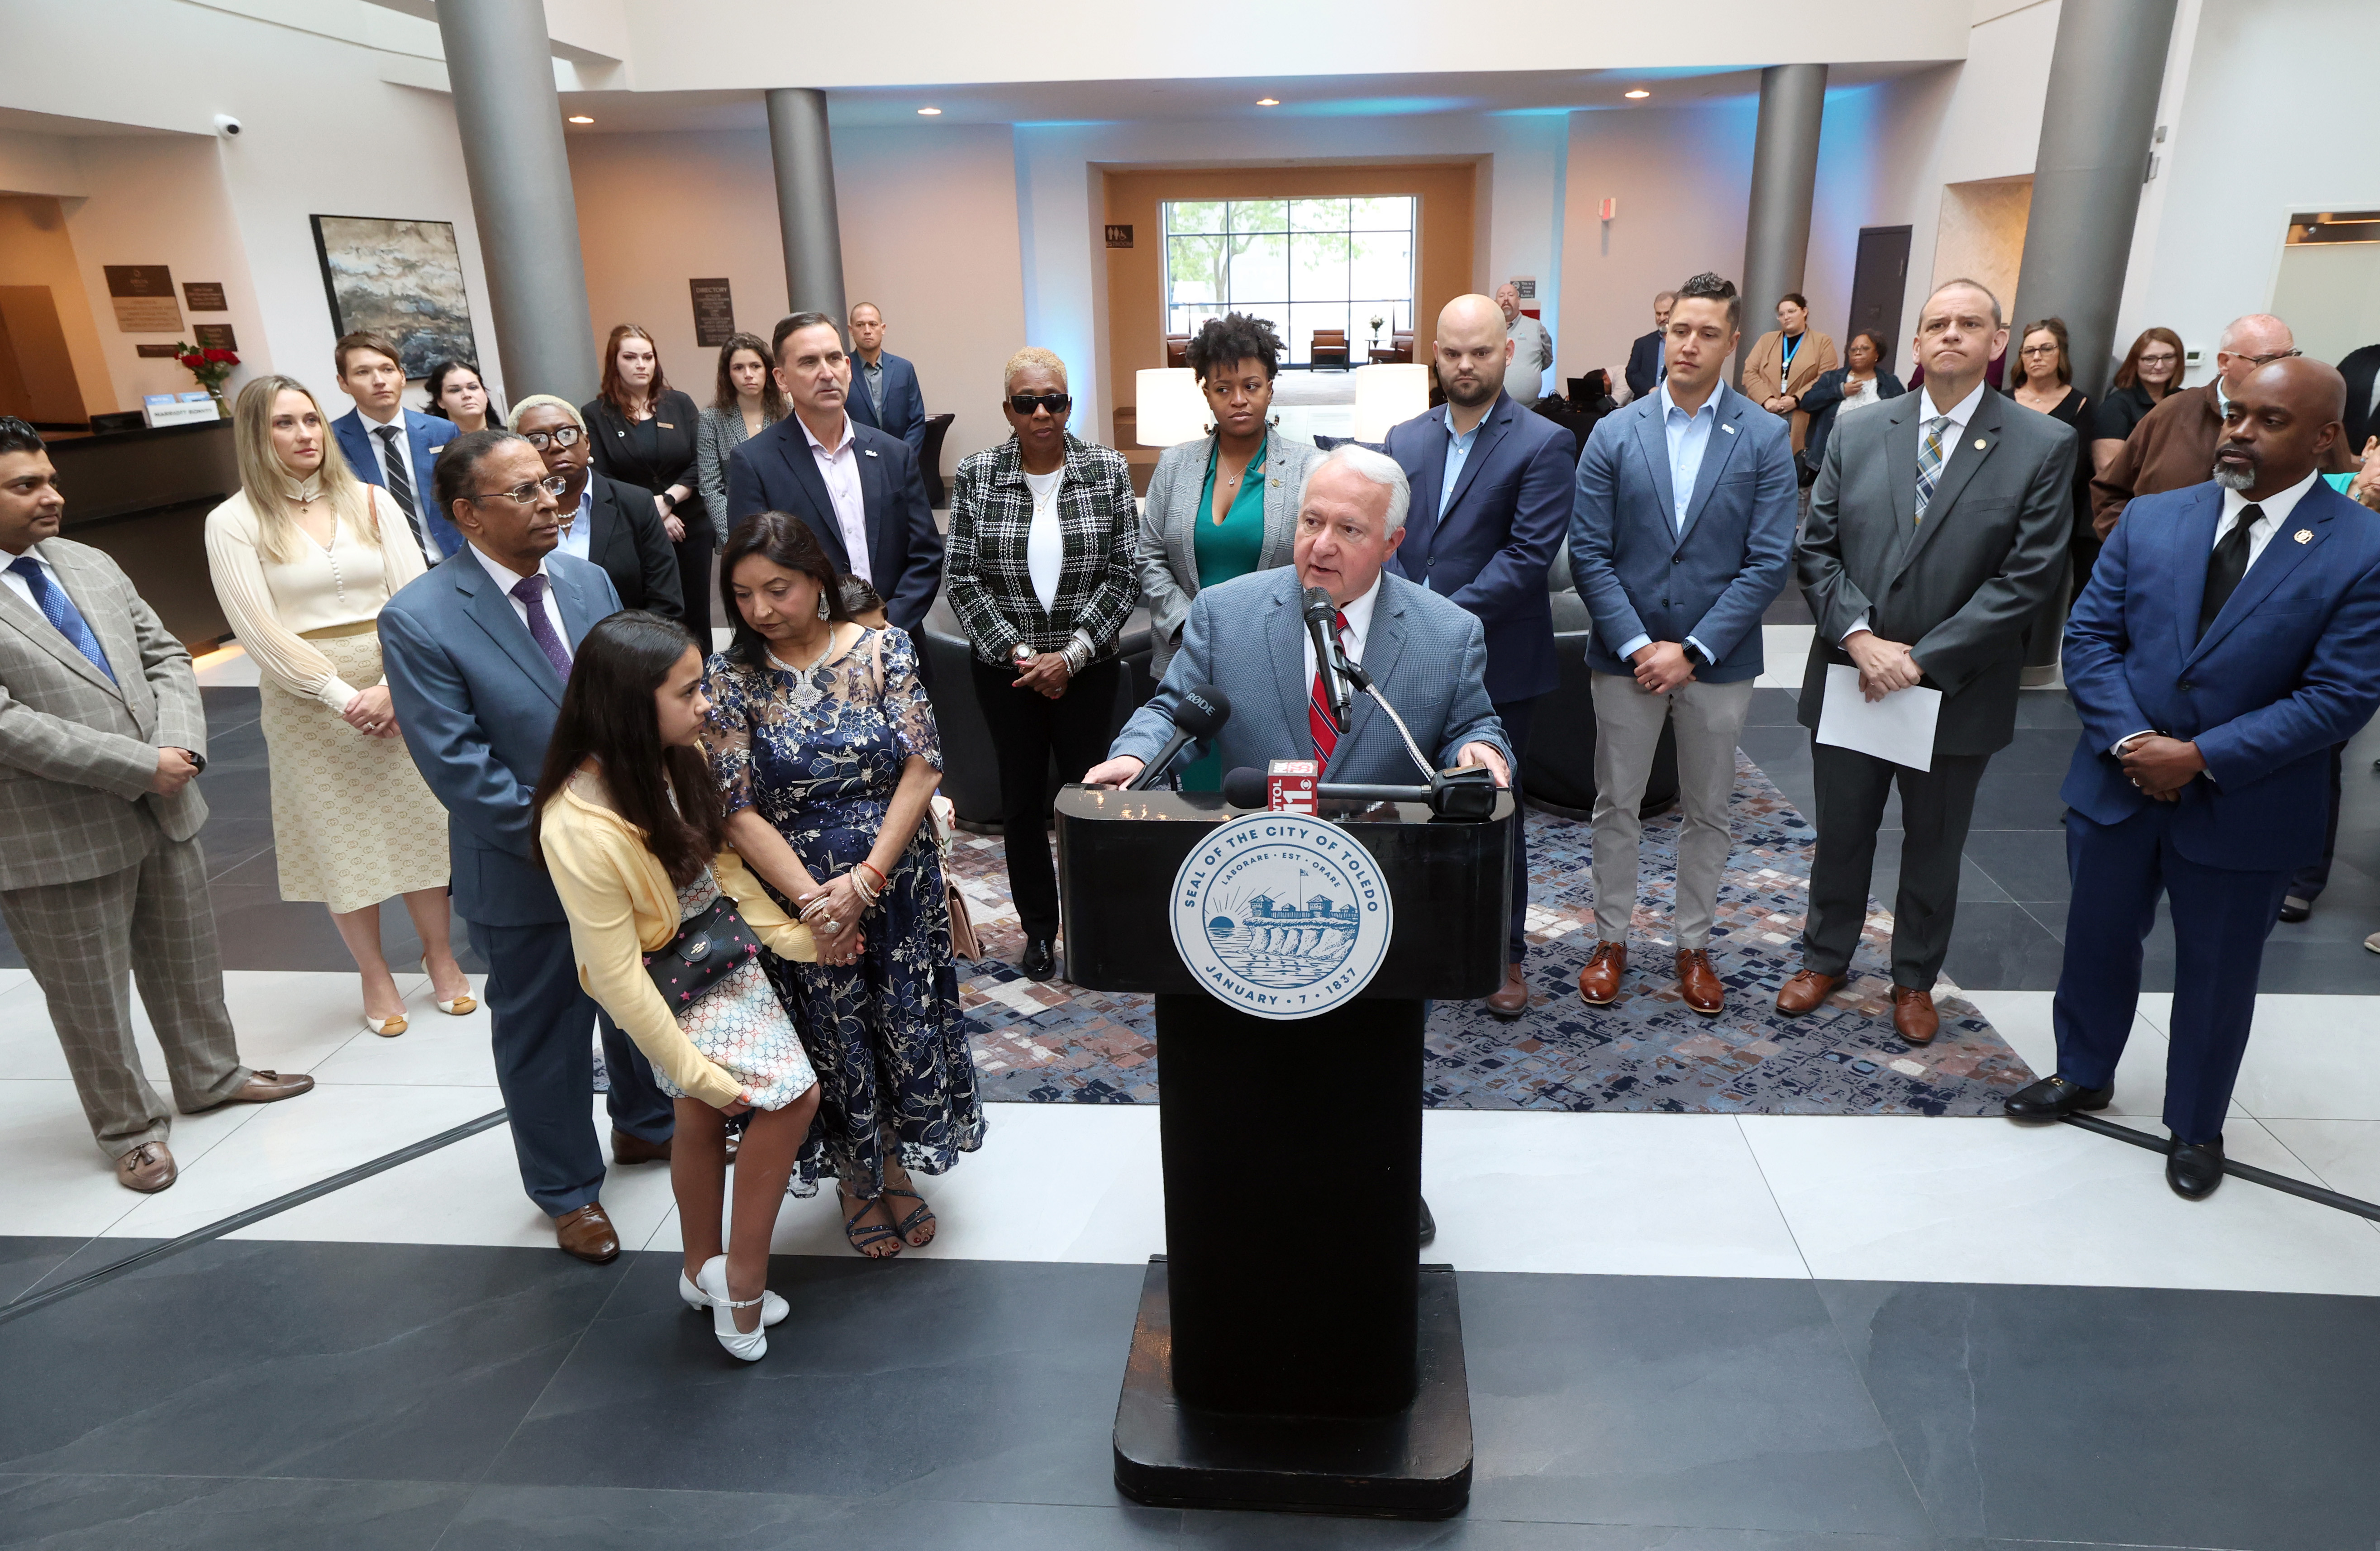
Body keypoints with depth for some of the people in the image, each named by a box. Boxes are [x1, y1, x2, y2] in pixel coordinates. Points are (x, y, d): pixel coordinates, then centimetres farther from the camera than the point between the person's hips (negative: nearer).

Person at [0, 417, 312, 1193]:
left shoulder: (91, 566, 7)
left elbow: (164, 656, 8)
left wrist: (179, 745, -10)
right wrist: (139, 766, -19)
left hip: (164, 808, 6)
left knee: (188, 961, 21)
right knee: (92, 1000, 10)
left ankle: (211, 1076, 41)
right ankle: (130, 1128, 28)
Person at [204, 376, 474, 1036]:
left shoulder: (370, 500, 4)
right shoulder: (234, 521, -2)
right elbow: (258, 629, -8)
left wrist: (392, 688, -14)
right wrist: (342, 696, -14)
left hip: (398, 692, 2)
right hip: (306, 702, -1)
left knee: (419, 823, 7)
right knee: (338, 839, 7)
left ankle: (441, 957, 24)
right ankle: (374, 975, 22)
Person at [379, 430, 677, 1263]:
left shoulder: (589, 580, -1)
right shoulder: (418, 620, -18)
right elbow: (459, 766, -20)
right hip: (526, 873, -5)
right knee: (545, 1036, 13)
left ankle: (647, 1124, 49)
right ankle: (568, 1190, 35)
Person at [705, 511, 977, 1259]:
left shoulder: (885, 651, -6)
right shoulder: (729, 679, -6)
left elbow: (922, 768, -10)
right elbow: (738, 810, -10)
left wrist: (866, 880, -18)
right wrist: (813, 900, -19)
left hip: (898, 884, 1)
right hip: (798, 896, 0)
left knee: (907, 1026, 9)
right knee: (836, 1040, 8)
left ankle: (897, 1167, 35)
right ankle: (855, 1178, 35)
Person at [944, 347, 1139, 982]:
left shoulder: (1107, 470, -2)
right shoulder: (975, 474, -1)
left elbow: (1125, 574, -4)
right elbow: (962, 579, -2)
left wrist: (1070, 655, -11)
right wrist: (1018, 652, -10)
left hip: (1086, 666, -1)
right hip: (1005, 668, 1)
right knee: (1021, 798, 10)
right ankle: (1038, 928, 25)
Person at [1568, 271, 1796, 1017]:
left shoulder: (1767, 438, -3)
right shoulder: (1614, 434, -1)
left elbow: (1769, 561, -7)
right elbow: (1588, 553, -5)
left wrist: (1692, 651, -14)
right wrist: (1636, 646, -14)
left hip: (1719, 661, 0)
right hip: (1626, 656, 0)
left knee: (1707, 812, 12)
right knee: (1617, 805, 10)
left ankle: (1694, 945, 29)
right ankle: (1611, 939, 25)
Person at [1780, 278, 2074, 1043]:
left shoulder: (2043, 447, -6)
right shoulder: (1855, 434, 2)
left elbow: (2027, 577, -11)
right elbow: (1817, 550, -1)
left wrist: (1923, 661, -16)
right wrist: (1860, 638, -15)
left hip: (1957, 689, -1)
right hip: (1850, 680, 2)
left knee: (1934, 848, 15)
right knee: (1840, 835, 16)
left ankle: (1915, 980, 34)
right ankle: (1825, 959, 36)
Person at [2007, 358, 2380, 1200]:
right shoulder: (2151, 519, -1)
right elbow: (2089, 637, -2)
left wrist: (2201, 757, -21)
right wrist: (2130, 740, -16)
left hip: (2244, 808, -3)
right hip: (2118, 784, 3)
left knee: (2217, 971, 14)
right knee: (2097, 940, 18)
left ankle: (2196, 1127, 35)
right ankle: (2083, 1075, 41)